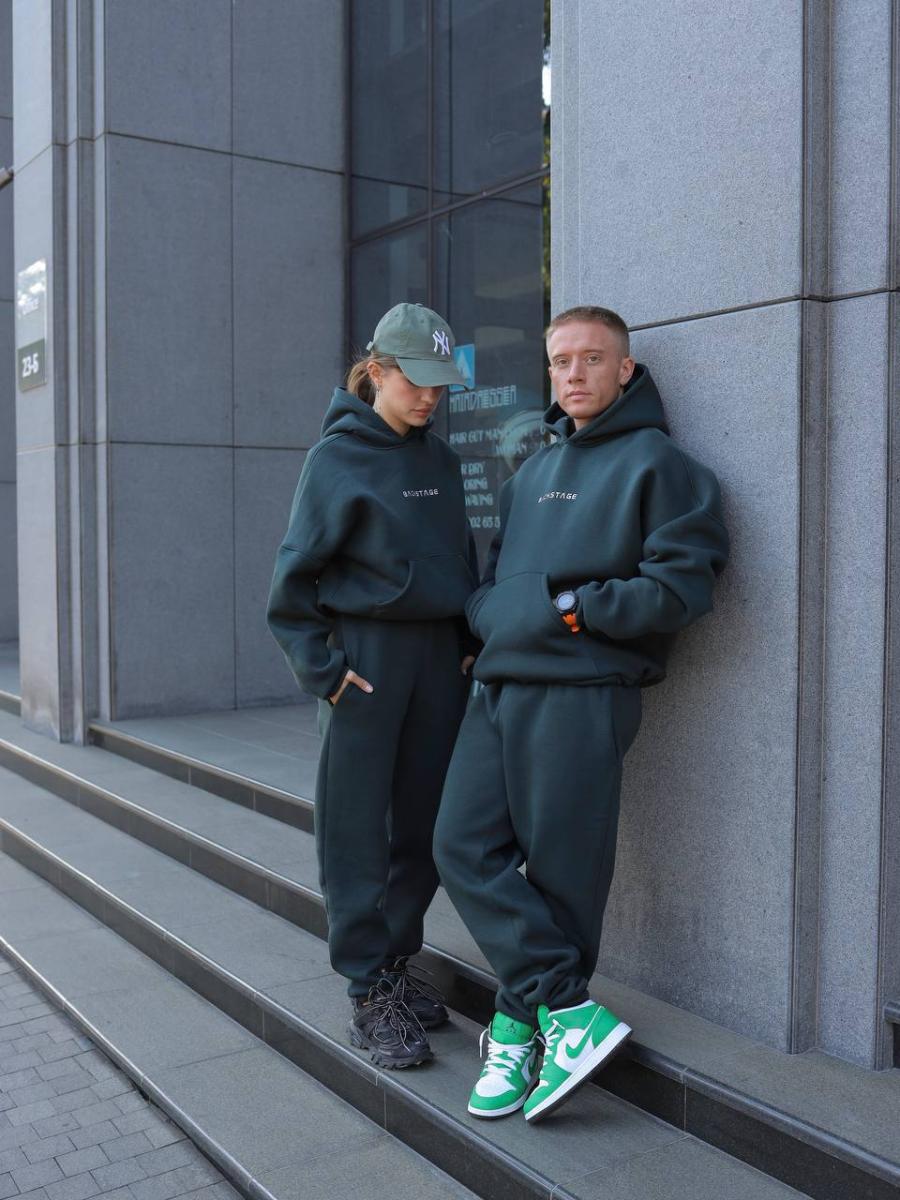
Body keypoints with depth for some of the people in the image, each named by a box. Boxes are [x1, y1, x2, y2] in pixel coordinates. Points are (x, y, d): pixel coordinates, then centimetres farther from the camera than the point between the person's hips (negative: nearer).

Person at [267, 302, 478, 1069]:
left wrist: (469, 643, 10)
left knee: (427, 826, 9)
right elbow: (296, 574, -6)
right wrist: (321, 668, -12)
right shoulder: (338, 457, -5)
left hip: (439, 654, 6)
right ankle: (370, 993, 10)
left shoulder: (440, 459, 12)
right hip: (369, 653, -5)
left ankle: (398, 959, 25)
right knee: (360, 831, 0)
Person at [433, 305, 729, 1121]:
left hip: (581, 693, -7)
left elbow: (685, 582, -11)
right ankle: (571, 1011, 2)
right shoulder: (533, 472, 22)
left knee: (560, 870, 0)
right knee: (465, 846, -2)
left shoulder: (655, 462, -1)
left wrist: (572, 610, -12)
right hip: (500, 687, 7)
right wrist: (488, 614, 7)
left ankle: (524, 1024, 16)